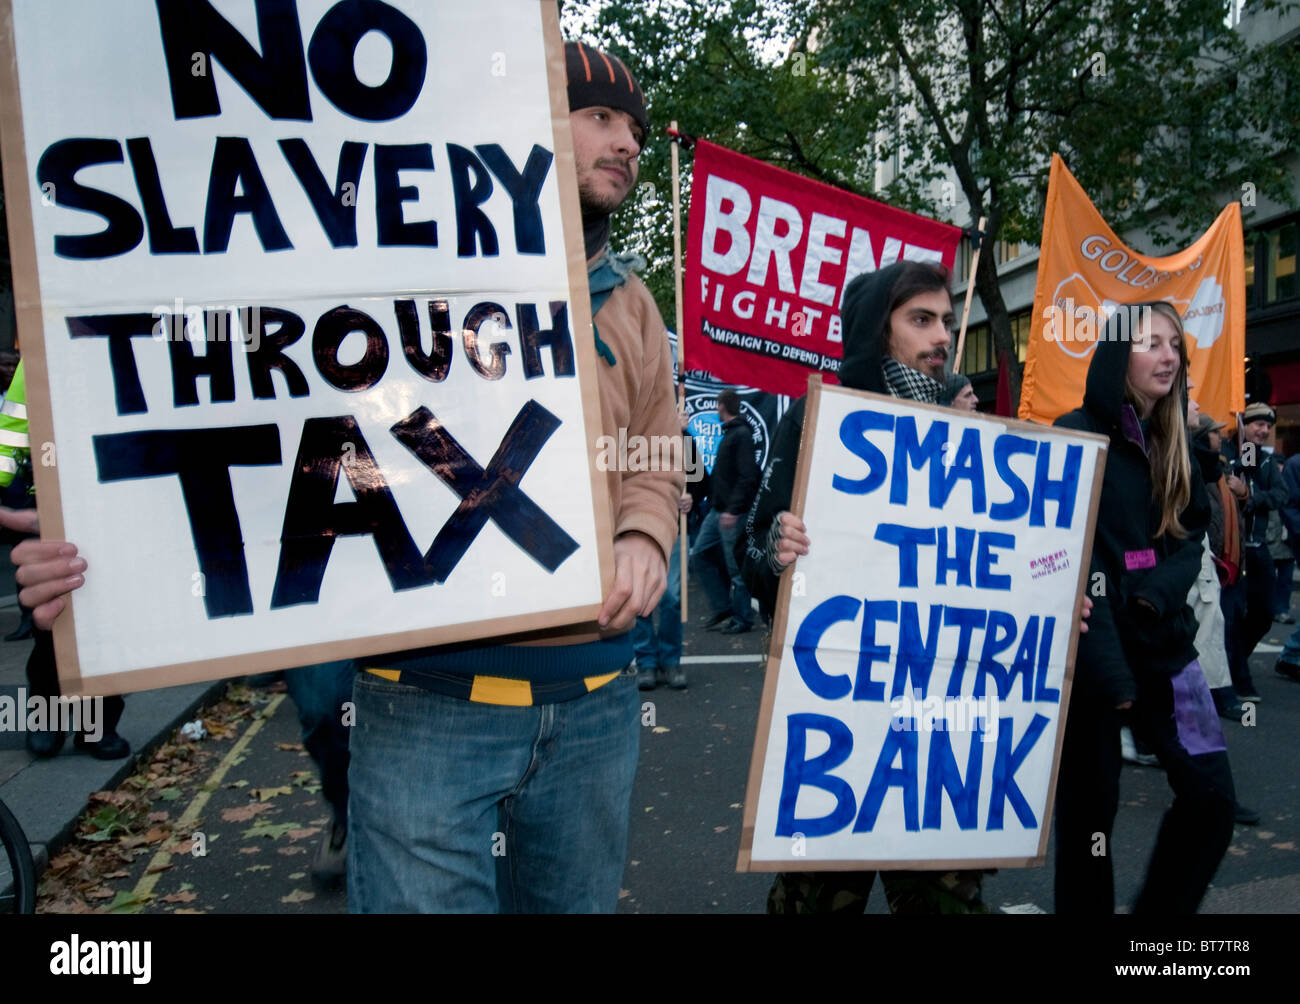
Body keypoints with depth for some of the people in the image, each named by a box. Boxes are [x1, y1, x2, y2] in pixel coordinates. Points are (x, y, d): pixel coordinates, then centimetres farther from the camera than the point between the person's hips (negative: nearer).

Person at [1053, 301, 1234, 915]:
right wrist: (1109, 670, -20)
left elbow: (1193, 540, 9)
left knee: (1212, 794, 2)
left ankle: (1161, 911, 20)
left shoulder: (1174, 446, 12)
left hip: (1164, 646, 6)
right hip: (1090, 652, -6)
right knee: (1089, 806, 3)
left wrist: (1154, 593, -13)